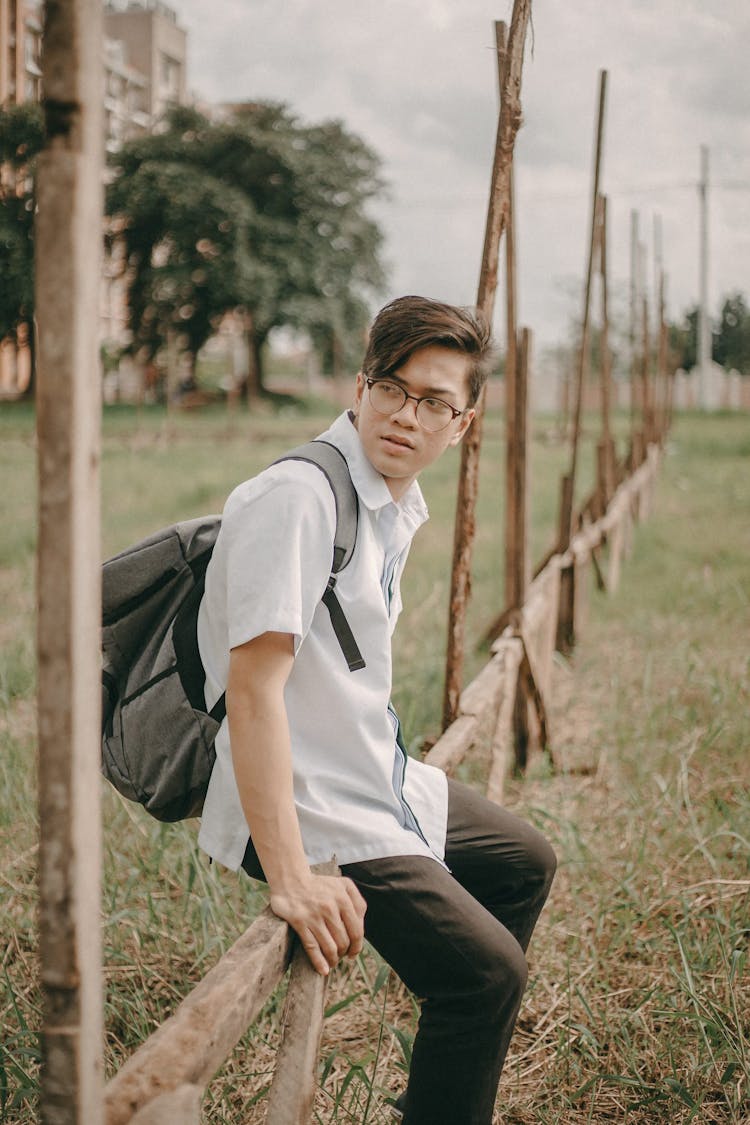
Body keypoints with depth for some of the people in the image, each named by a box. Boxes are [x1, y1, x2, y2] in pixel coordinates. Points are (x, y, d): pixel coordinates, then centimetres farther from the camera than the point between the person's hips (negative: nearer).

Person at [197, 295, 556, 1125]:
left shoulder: (400, 508, 8)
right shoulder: (296, 496, -22)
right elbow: (252, 684, -29)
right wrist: (291, 880, -33)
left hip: (381, 784, 10)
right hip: (310, 810, -10)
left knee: (524, 861, 26)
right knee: (486, 966, -19)